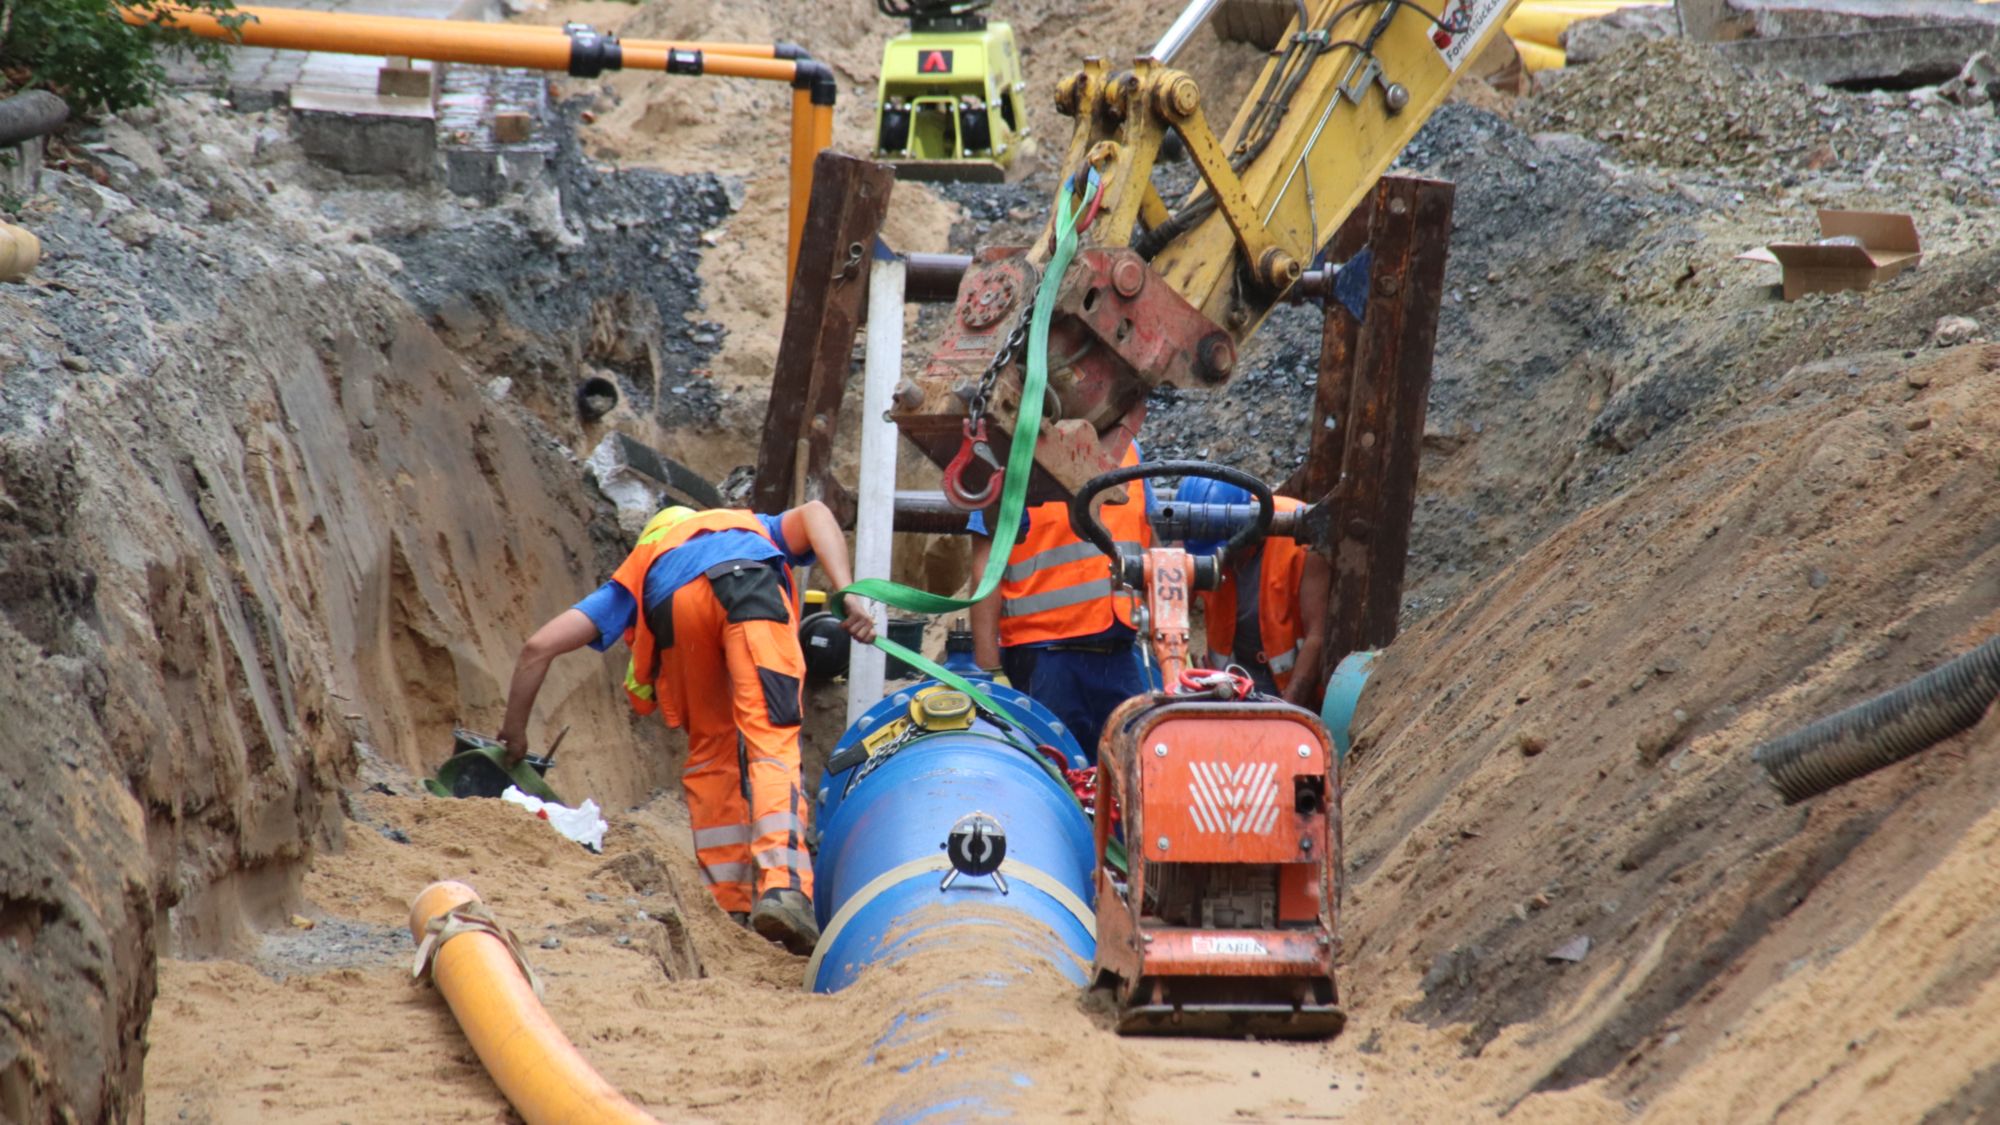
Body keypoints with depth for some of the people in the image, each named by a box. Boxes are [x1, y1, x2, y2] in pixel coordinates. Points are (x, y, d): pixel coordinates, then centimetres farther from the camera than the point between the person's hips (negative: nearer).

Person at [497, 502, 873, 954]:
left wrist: (514, 733, 45)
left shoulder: (633, 580, 43)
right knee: (771, 743, -5)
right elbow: (813, 513, 21)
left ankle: (732, 905, 12)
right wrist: (847, 594, 10)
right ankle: (783, 887, -26)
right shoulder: (755, 530, 46)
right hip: (751, 582, -1)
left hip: (672, 598, 1)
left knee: (710, 752, 19)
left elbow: (539, 647, 34)